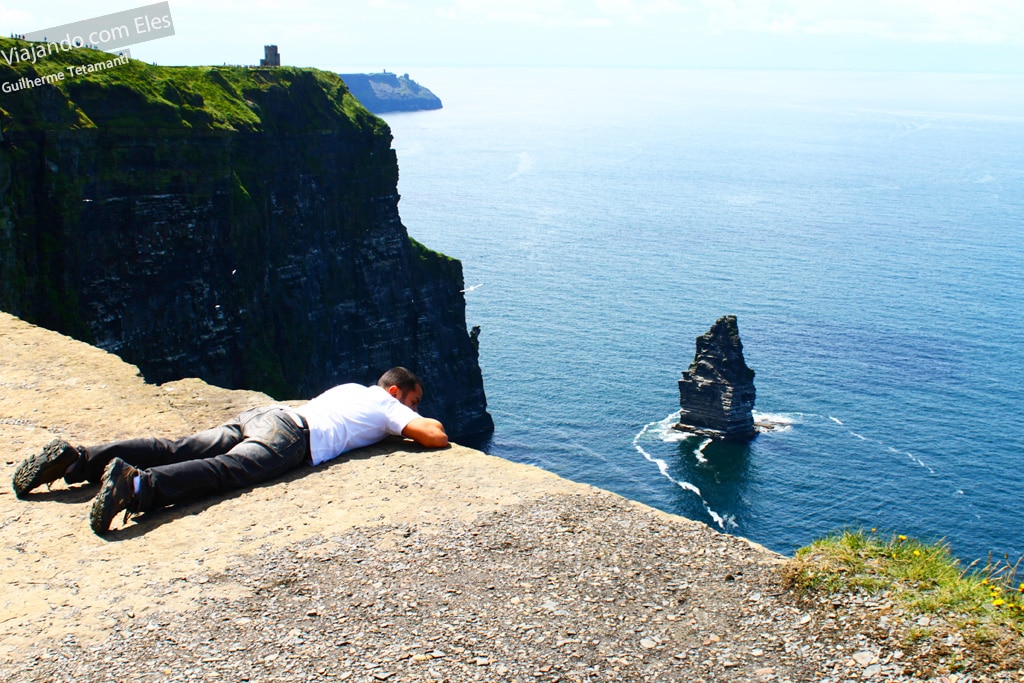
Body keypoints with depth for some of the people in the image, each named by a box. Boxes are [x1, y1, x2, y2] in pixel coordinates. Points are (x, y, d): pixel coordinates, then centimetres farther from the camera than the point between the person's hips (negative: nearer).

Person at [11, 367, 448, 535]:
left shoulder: (352, 388, 38)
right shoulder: (388, 406, 15)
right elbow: (435, 437, 5)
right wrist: (422, 422, 30)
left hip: (262, 415, 7)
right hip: (290, 437, -7)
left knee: (176, 450, -6)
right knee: (225, 471, -29)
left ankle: (76, 459, -19)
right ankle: (139, 485, -55)